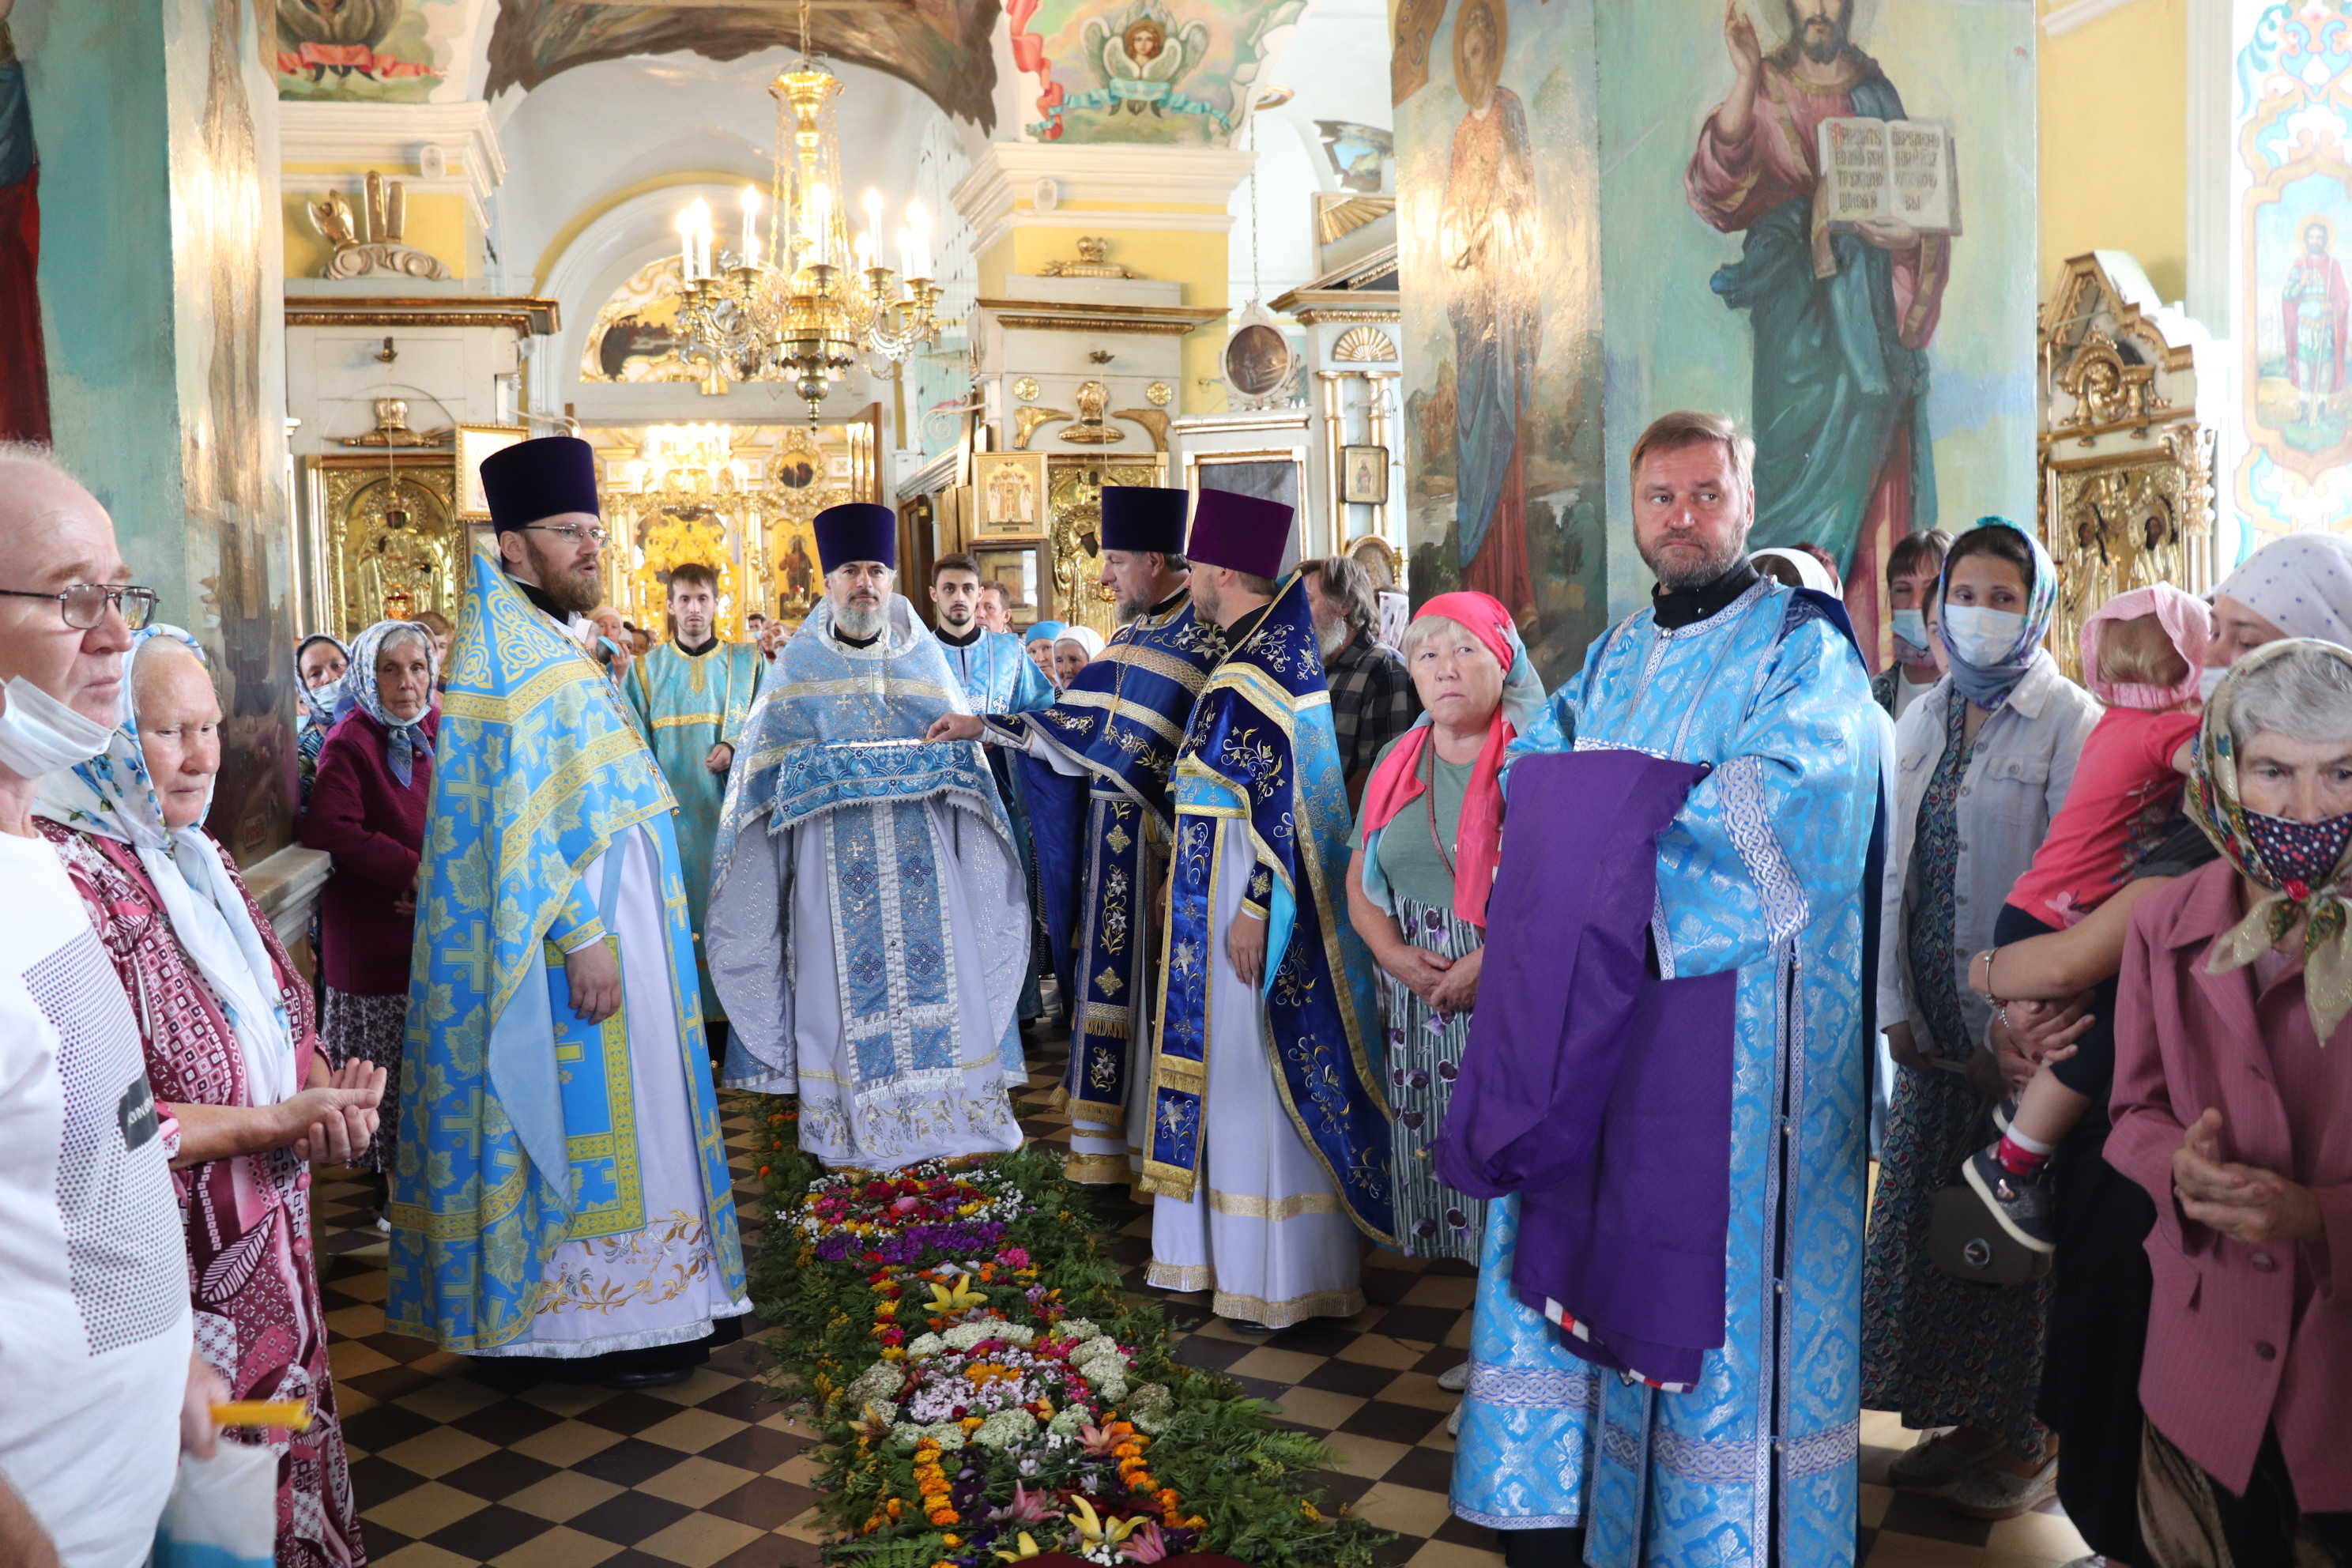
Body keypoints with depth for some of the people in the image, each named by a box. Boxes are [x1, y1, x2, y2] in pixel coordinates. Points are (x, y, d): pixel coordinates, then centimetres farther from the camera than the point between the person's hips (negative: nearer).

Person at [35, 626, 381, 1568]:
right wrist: (275, 1122, -21)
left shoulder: (194, 859, 7)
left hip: (269, 1249, 8)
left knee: (283, 1461, 19)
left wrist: (325, 1087, -4)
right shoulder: (68, 882, -20)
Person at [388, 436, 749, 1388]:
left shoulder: (552, 643, 16)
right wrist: (581, 935, -25)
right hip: (575, 935, -10)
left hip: (608, 921, 10)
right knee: (587, 1116, -3)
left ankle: (661, 1294, 23)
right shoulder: (506, 654, -15)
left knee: (623, 1109, 14)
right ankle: (600, 1321, 8)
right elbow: (515, 816, -22)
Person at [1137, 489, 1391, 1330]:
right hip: (1221, 889, 10)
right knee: (1229, 1066, 16)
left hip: (1255, 893, -10)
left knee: (1262, 1073, -1)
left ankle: (1284, 1275, 11)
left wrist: (1256, 905, -24)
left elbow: (1287, 800, -23)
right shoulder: (1246, 656, 11)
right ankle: (1230, 1244, 29)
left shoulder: (1268, 669, -19)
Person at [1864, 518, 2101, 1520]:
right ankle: (1965, 1421, 28)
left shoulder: (2072, 724, -8)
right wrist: (1896, 1011, 0)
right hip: (1934, 1026, 6)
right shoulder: (1922, 722, 9)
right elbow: (1893, 868, 7)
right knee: (1926, 1212, 11)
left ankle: (2027, 1441, 22)